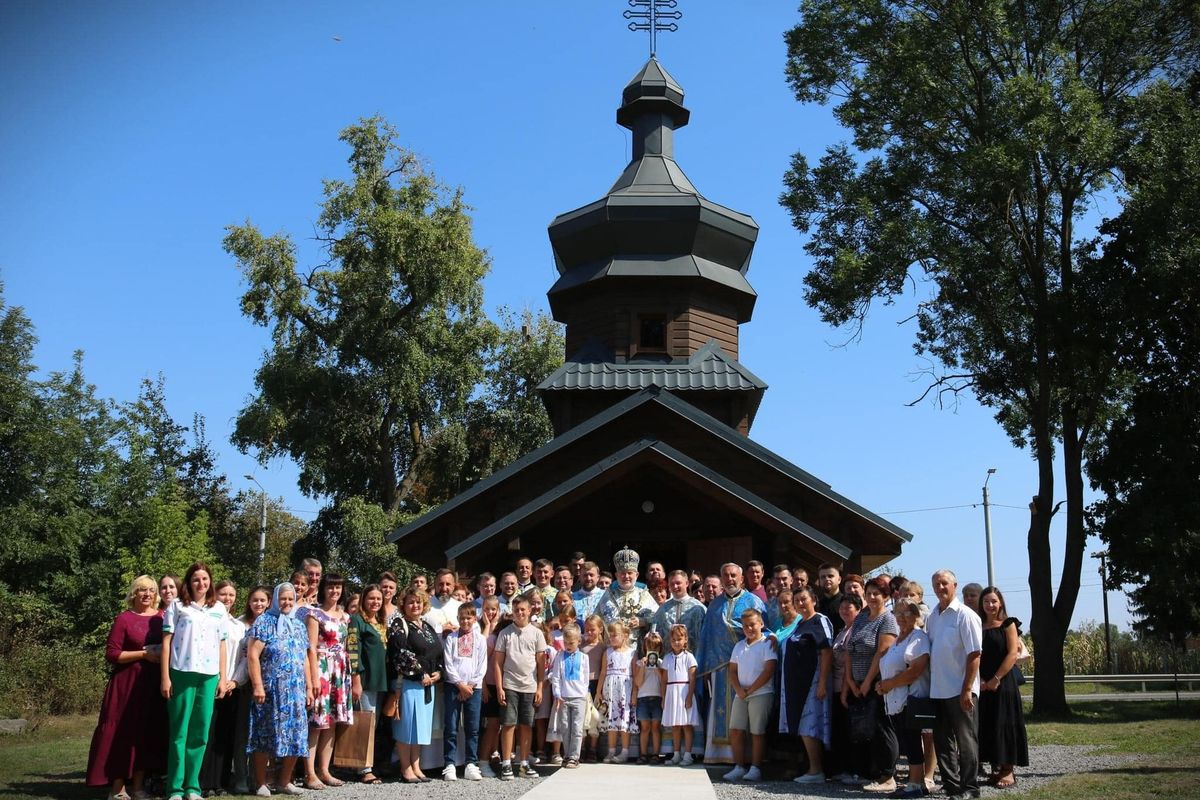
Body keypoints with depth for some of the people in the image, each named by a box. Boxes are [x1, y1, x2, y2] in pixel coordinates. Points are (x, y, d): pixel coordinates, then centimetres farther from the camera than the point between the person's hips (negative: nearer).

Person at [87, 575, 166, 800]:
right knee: (123, 732, -2)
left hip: (153, 684, 4)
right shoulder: (124, 618, -3)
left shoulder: (161, 618, 9)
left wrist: (163, 655, -2)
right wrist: (144, 654, -15)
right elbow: (111, 654, -8)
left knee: (148, 733, 6)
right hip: (127, 683, -4)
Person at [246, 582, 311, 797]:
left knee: (295, 736, 4)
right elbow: (252, 655, -10)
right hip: (270, 690, -5)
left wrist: (309, 687, 13)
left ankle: (284, 781, 16)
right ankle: (261, 783, 8)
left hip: (295, 691, 5)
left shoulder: (299, 626, 15)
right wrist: (257, 685, -17)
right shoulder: (264, 622, -3)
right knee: (266, 735, -1)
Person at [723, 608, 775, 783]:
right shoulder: (739, 646, 15)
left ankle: (755, 768, 5)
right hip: (741, 695, 6)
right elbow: (732, 671, 14)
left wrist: (750, 690, -12)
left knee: (757, 732, -2)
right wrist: (738, 690, -4)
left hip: (761, 693, -6)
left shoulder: (767, 644, -4)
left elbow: (769, 670, -12)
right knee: (735, 731, 2)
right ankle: (739, 767, 9)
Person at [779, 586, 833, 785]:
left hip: (812, 682, -9)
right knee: (802, 727, 8)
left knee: (809, 727, -8)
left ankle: (816, 771, -4)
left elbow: (827, 653, -16)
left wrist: (822, 683, -22)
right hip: (796, 682, 9)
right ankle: (812, 768, 13)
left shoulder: (820, 621, -9)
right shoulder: (798, 623, 17)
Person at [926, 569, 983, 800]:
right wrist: (929, 684, 11)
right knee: (942, 740, 13)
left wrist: (967, 690, -18)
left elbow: (974, 655, -14)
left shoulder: (966, 616, -10)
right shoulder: (932, 616, 10)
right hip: (937, 690, 7)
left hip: (960, 691, -7)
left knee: (966, 742, 2)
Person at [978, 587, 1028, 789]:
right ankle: (995, 770, 14)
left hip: (1003, 683, -4)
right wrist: (980, 680, -8)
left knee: (1004, 725, -3)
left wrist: (996, 679, -14)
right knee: (987, 725, 6)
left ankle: (1008, 771, 4)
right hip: (983, 685, 4)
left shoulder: (1008, 624, -2)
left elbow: (1013, 653, -10)